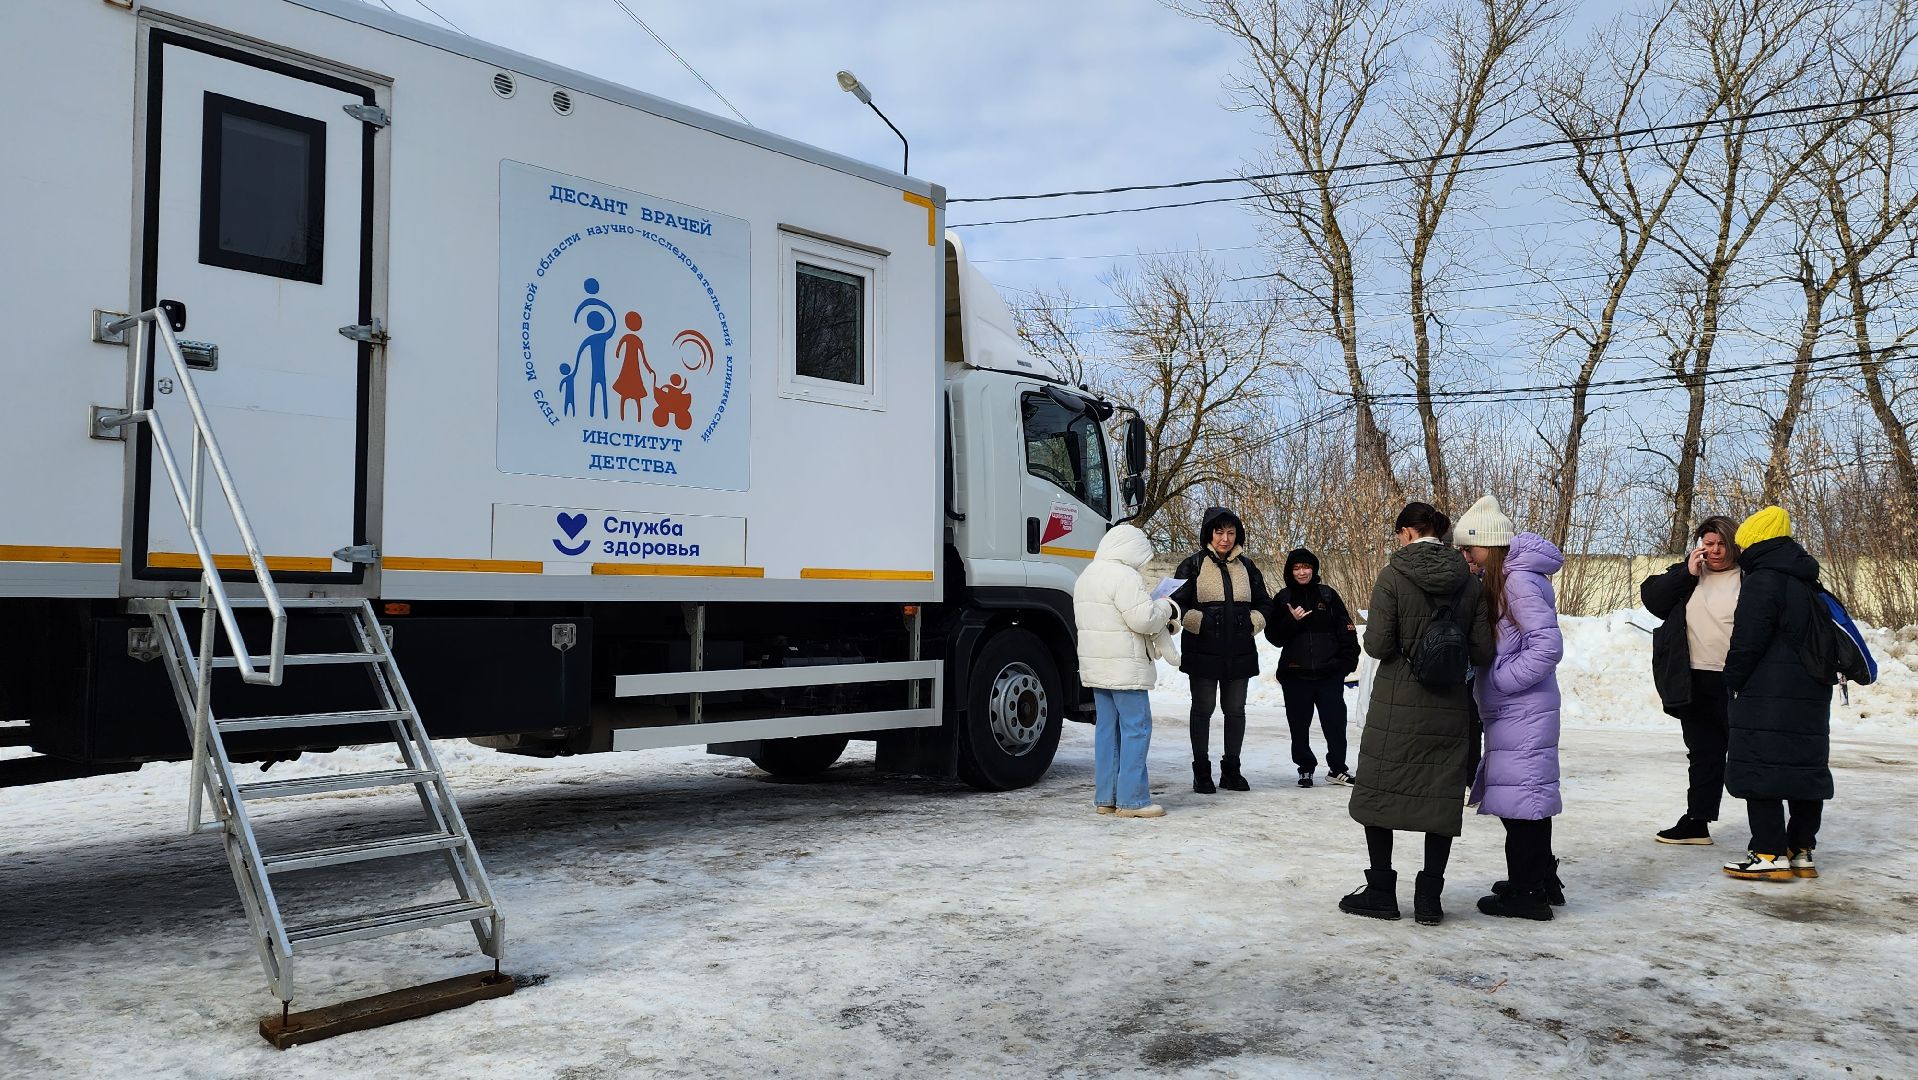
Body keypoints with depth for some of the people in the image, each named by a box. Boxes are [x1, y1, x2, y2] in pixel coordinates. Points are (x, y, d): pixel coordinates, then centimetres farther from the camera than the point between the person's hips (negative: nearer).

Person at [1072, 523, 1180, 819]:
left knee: (1107, 728, 11)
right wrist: (1166, 608, -1)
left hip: (1096, 666, 9)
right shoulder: (1124, 576, -15)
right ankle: (1132, 800, -4)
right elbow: (1143, 618, -21)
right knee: (1136, 728, -4)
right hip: (1125, 667, -9)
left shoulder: (1086, 576, 16)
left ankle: (1105, 797, 13)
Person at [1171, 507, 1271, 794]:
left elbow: (1264, 603, 19)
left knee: (1235, 710, 10)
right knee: (1203, 709, 3)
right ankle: (1201, 772, 12)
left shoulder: (1246, 566, 10)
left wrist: (1254, 622, 2)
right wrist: (1196, 621, -19)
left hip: (1239, 652, 4)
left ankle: (1231, 770, 21)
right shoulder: (1193, 565, -2)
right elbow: (1176, 603, -4)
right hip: (1203, 651, -4)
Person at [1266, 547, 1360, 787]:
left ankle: (1337, 768, 17)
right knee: (1299, 725, 6)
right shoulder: (1283, 599, 5)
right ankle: (1305, 769, 21)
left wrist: (1348, 660, -2)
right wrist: (1292, 620, -12)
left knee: (1335, 722, 1)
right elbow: (1274, 637, 3)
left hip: (1329, 673, 0)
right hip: (1296, 674, 0)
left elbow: (1346, 630, 5)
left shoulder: (1328, 595, 4)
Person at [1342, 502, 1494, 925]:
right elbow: (1482, 651, 0)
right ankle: (1429, 898, 13)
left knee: (1379, 791, 10)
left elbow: (1377, 644, -14)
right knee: (1441, 798, 11)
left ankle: (1381, 892, 14)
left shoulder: (1393, 576, -11)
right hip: (1449, 706, 4)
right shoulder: (1469, 583, 1)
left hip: (1397, 703, -4)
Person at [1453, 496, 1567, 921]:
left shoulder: (1519, 580, -16)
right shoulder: (1499, 579, 13)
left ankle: (1526, 893, 4)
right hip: (1514, 709, 10)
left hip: (1521, 710, -10)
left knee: (1518, 794, -4)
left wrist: (1501, 679, -16)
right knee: (1528, 792, 17)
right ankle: (1542, 881, 29)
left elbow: (1548, 645, -22)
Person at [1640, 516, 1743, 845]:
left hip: (1734, 684, -5)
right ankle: (1697, 822, 20)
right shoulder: (1686, 572, 10)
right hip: (1694, 682, 5)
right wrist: (1688, 573, -9)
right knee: (1703, 753, 13)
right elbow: (1651, 598, 0)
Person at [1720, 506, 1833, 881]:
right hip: (1813, 693, 9)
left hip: (1767, 695, -9)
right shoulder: (1809, 584, 17)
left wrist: (1733, 680, -1)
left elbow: (1747, 641, -14)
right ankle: (1802, 852, 17)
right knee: (1807, 767, 11)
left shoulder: (1762, 581, -12)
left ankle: (1771, 854, -7)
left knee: (1759, 768, -6)